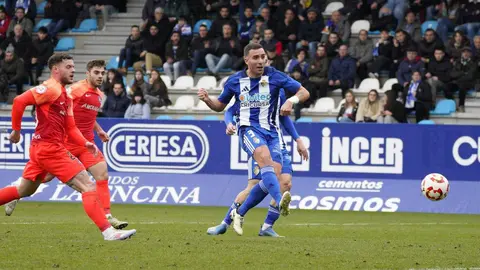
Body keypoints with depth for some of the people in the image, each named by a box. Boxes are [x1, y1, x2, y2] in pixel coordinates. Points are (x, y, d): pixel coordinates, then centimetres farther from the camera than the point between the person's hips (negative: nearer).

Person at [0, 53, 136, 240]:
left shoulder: (65, 95, 18)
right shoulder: (51, 88, -11)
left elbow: (70, 128, 17)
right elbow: (19, 101, -19)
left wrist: (85, 143, 0)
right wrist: (16, 130, -13)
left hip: (40, 148, 10)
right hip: (50, 148, -10)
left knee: (23, 191, 20)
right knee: (88, 187, -12)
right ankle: (107, 231, -16)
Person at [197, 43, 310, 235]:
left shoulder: (275, 76, 3)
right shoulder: (235, 81, 7)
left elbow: (304, 92, 4)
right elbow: (220, 106, 20)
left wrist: (291, 101, -18)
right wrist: (207, 99, -2)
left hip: (270, 131, 2)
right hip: (249, 129, -2)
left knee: (274, 175, -12)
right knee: (265, 157, -34)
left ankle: (240, 213, 8)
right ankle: (280, 202, -55)